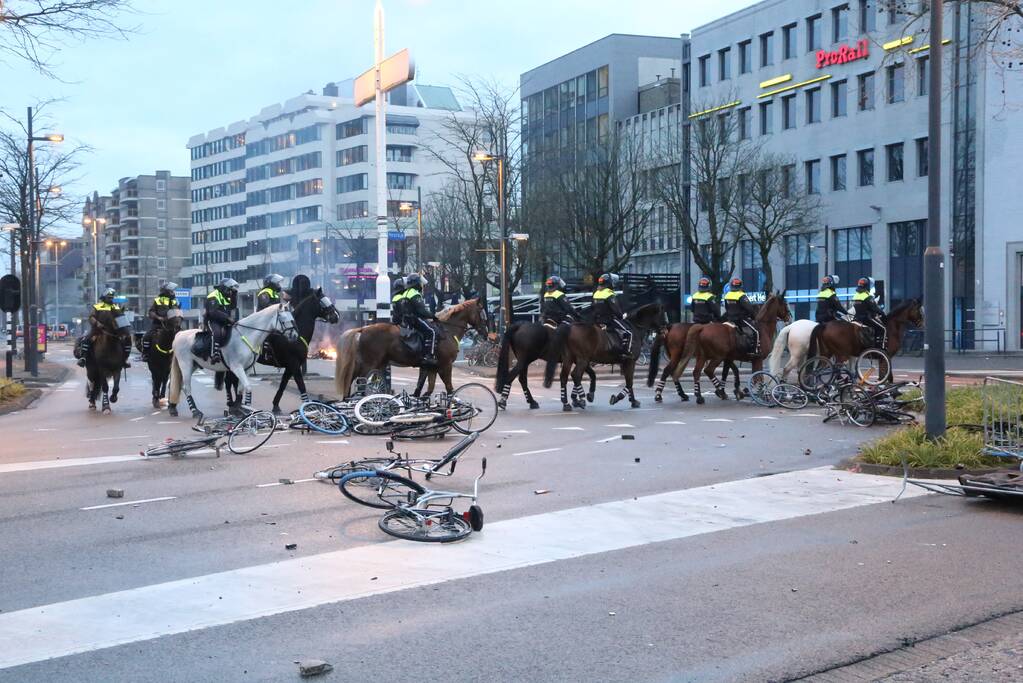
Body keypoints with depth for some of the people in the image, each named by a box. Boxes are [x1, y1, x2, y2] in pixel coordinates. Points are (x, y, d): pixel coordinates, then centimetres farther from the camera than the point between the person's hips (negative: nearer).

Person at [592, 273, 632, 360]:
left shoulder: (596, 293, 9)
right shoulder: (610, 295, -17)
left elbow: (594, 308, 16)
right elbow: (616, 309, -18)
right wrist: (622, 316, -2)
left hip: (598, 320, 9)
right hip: (610, 320, -9)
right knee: (628, 333, -6)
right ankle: (625, 353, -17)